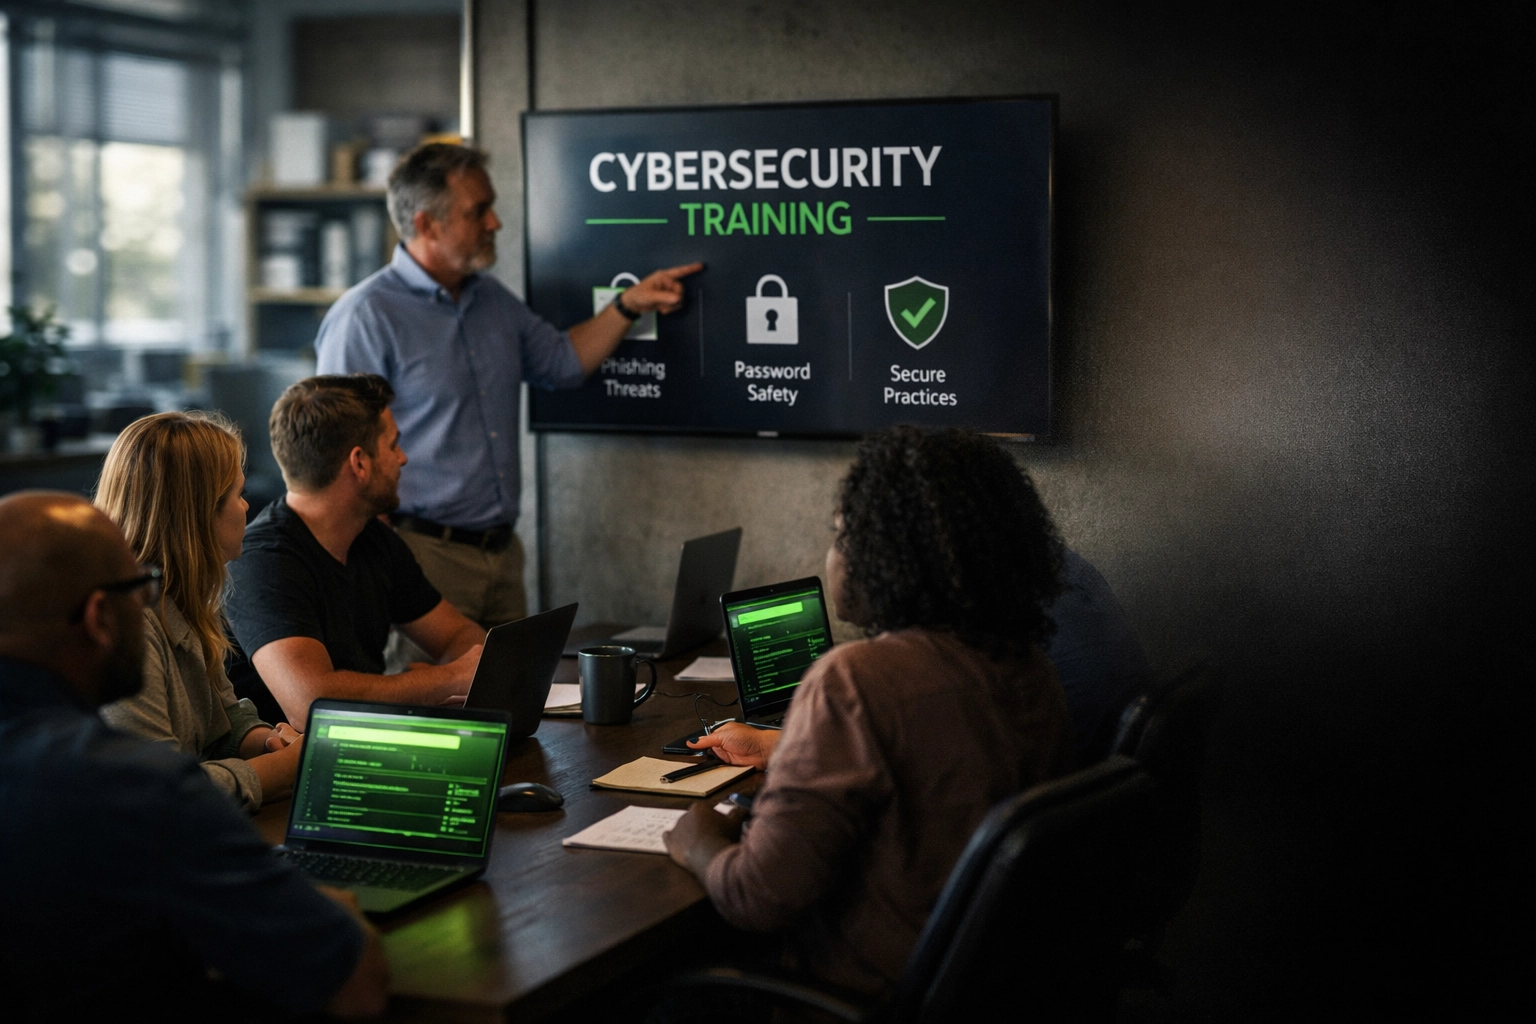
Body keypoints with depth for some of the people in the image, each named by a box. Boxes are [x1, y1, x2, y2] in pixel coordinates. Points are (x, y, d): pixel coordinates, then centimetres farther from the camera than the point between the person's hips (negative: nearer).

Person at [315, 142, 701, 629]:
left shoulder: (492, 299, 12)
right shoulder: (365, 319, -13)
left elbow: (561, 361, 27)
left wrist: (629, 305, 15)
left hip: (502, 551, 8)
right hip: (426, 552, -7)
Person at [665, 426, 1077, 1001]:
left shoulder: (855, 680, -24)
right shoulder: (1030, 672, 2)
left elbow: (761, 898, -25)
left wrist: (701, 846, -3)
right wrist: (777, 747, 31)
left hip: (882, 991, -8)